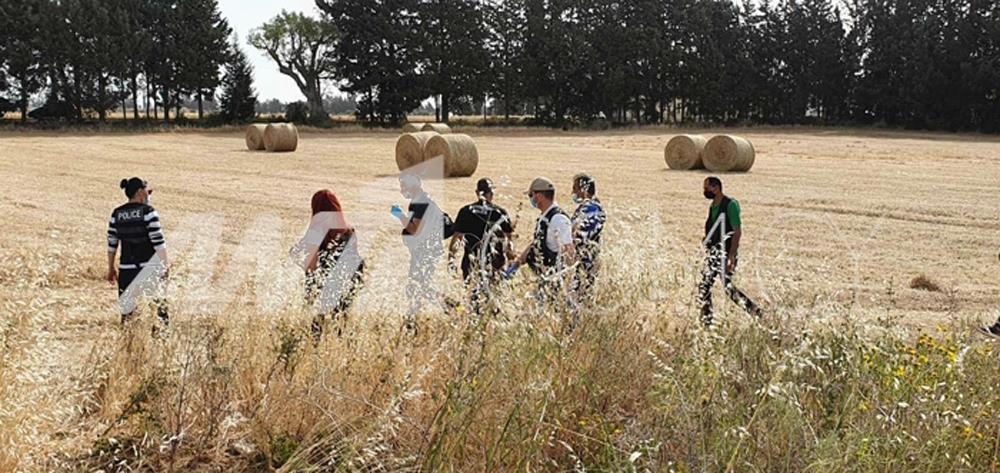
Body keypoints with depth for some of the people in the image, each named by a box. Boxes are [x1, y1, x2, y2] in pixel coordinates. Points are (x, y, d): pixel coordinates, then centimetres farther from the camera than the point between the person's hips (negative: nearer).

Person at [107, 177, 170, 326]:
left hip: (126, 269, 4)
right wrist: (166, 264, -3)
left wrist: (111, 269, 17)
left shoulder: (116, 214, 5)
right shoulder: (148, 211, -9)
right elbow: (158, 242, -11)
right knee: (160, 304, 11)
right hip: (150, 268, -3)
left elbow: (111, 244, 8)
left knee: (126, 306, 7)